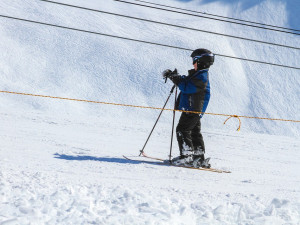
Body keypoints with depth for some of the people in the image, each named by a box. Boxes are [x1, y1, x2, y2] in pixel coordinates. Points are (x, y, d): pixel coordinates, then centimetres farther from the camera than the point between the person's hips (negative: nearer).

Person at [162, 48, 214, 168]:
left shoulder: (202, 77, -18)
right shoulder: (198, 74, 15)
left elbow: (186, 88, -25)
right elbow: (186, 81, 24)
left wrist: (176, 78, -19)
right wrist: (172, 75, 12)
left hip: (192, 110, -11)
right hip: (193, 110, 11)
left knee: (182, 130, -9)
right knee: (194, 132, 12)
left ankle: (186, 156, -11)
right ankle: (199, 158, 15)